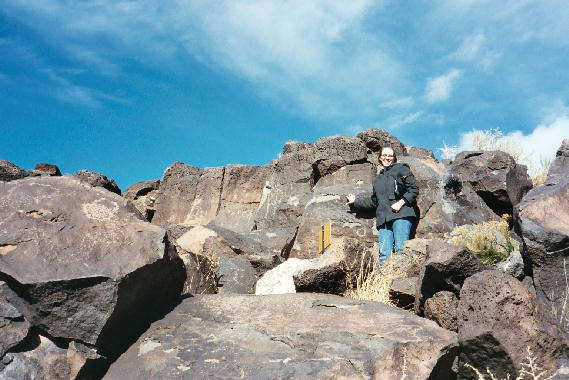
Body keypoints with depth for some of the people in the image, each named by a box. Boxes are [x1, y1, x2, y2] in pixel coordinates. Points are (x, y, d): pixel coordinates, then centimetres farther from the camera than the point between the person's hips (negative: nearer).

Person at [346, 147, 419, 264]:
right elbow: (373, 202, 34)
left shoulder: (401, 169, 12)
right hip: (383, 219, 5)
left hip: (400, 215, -5)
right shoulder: (378, 179, 29)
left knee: (400, 250, -18)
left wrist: (401, 202, -10)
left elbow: (414, 189, 2)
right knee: (384, 254, -11)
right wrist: (355, 202, 35)